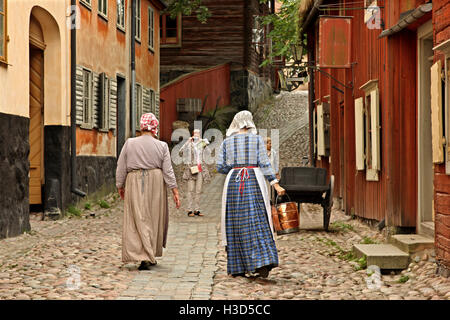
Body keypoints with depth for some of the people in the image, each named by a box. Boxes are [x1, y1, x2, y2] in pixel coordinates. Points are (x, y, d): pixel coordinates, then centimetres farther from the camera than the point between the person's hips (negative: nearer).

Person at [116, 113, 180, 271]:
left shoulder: (129, 143, -1)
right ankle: (151, 255, 21)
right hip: (156, 183, 1)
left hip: (134, 184, -1)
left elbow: (121, 168, 3)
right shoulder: (162, 146, -1)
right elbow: (168, 171, -2)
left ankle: (145, 257, -10)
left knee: (139, 220, 0)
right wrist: (175, 191, 2)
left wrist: (120, 186, 14)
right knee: (155, 219, 13)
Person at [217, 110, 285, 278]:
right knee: (257, 221, -1)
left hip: (233, 182, 2)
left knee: (236, 224, 7)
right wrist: (275, 184, -5)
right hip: (254, 181, -2)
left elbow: (220, 166, 5)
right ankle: (262, 262, -15)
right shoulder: (257, 139, 3)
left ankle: (237, 267, 8)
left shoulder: (227, 142, 8)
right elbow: (264, 163, -5)